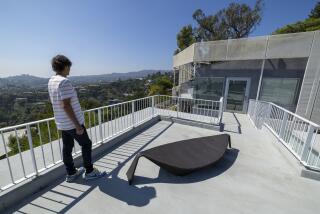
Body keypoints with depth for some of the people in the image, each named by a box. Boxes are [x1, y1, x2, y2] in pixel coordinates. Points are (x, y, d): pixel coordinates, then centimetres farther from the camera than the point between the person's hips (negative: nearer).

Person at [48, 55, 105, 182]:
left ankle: (71, 173, 31)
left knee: (67, 147, 16)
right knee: (86, 144, 6)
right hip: (72, 123, -9)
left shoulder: (51, 81, 9)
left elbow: (57, 103, 15)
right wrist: (77, 125, -20)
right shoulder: (64, 82, -21)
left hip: (62, 123, 9)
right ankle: (89, 172, 19)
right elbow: (66, 106, -24)